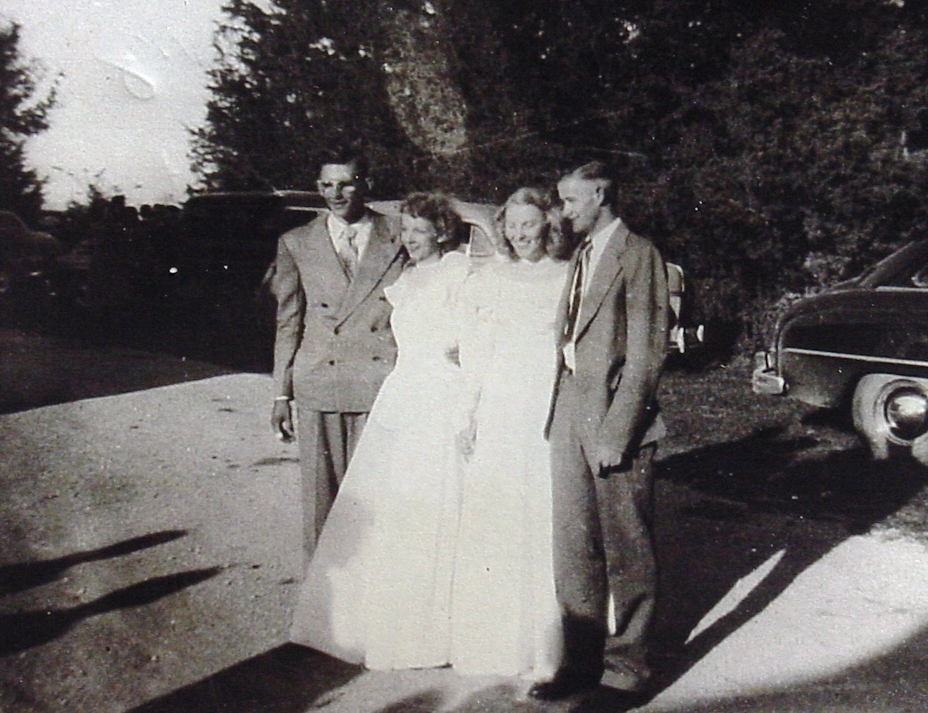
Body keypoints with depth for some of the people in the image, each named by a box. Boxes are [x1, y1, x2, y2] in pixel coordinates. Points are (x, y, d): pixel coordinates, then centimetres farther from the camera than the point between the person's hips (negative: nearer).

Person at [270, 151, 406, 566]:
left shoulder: (400, 239, 6)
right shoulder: (296, 244, 9)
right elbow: (288, 323, 10)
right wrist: (281, 394, 7)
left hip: (383, 386, -1)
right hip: (319, 387, 1)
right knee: (321, 498, 6)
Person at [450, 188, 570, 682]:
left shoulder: (567, 279, 5)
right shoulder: (485, 282, 11)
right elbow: (473, 355, 11)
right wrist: (469, 415, 4)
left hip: (551, 409, -2)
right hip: (498, 410, 2)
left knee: (545, 519, -2)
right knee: (490, 518, 3)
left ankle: (543, 643, 10)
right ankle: (492, 637, 15)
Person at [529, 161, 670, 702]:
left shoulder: (638, 255, -8)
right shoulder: (582, 256, 18)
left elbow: (648, 353, -14)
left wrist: (616, 433, -17)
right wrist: (558, 415, 9)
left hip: (614, 417, -8)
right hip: (570, 414, 8)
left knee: (626, 554, 4)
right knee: (574, 548, 12)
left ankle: (626, 668, 17)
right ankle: (584, 661, 24)